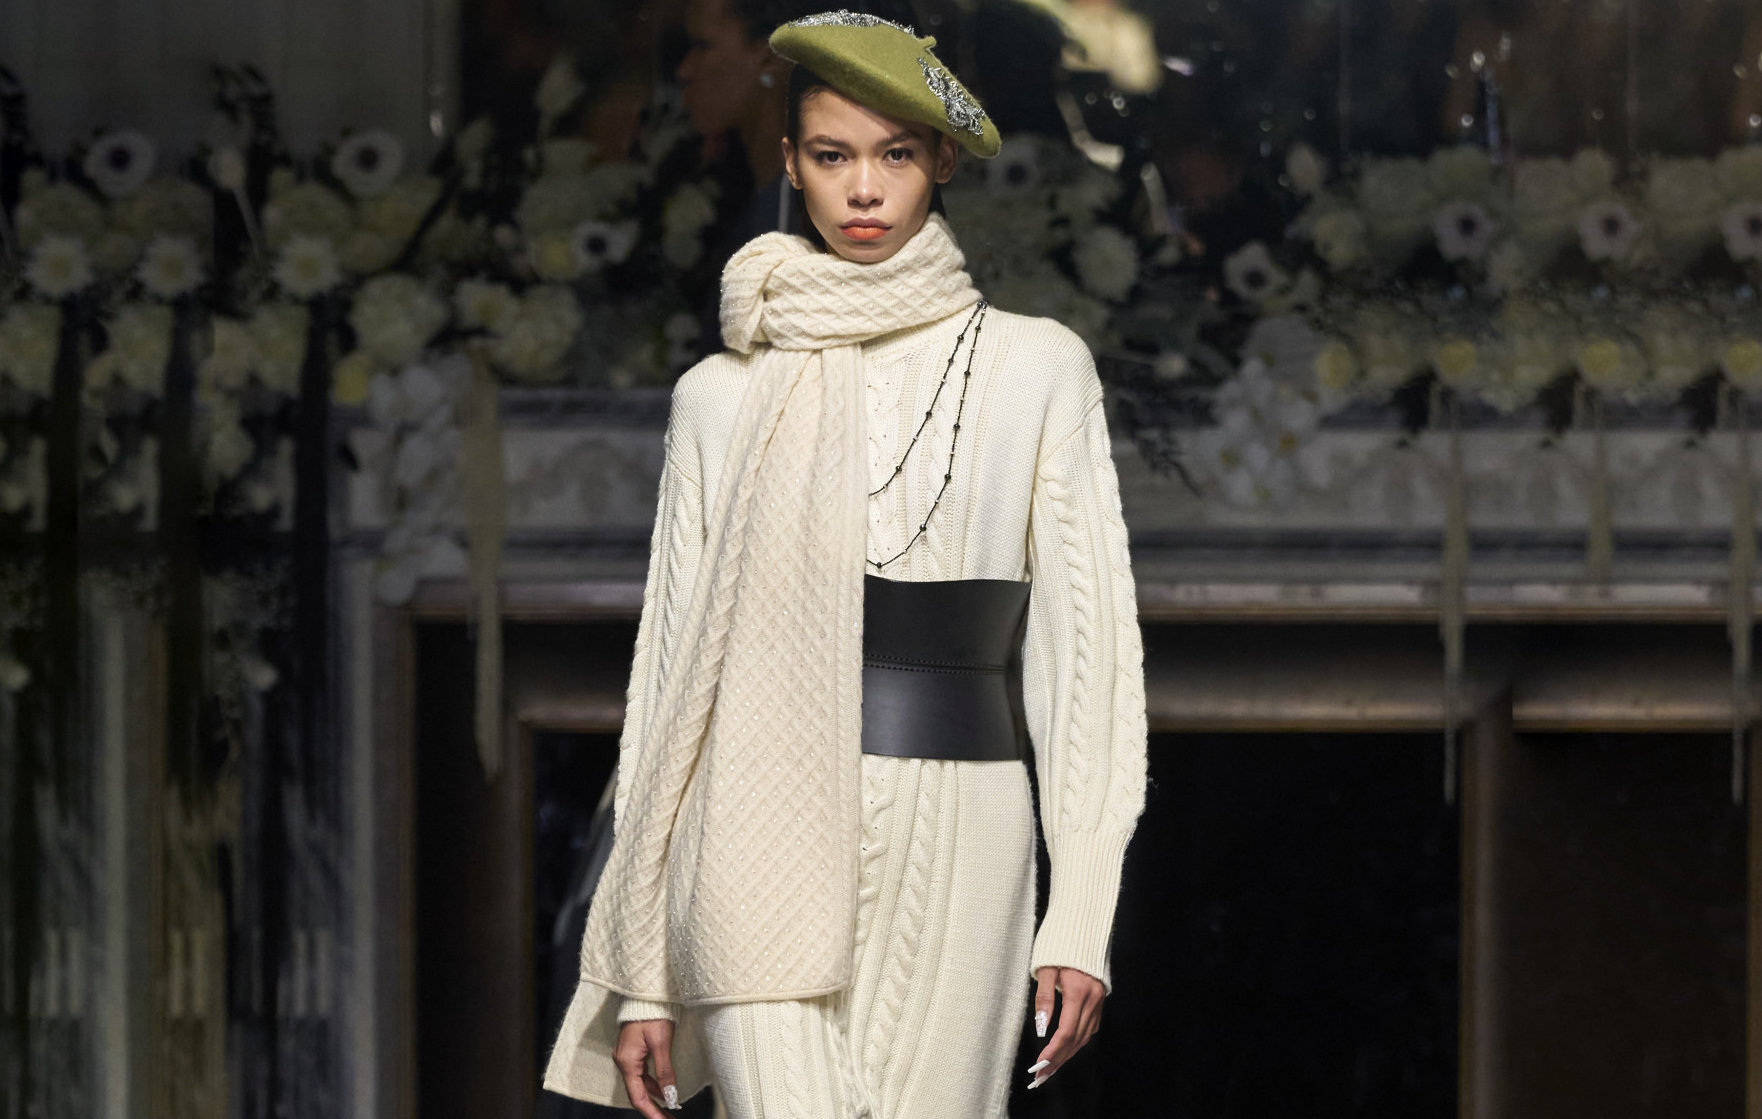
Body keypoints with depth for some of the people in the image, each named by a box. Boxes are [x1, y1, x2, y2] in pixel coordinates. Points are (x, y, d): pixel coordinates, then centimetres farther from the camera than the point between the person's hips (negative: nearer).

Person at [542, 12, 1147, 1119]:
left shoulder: (1035, 371, 8)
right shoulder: (725, 396, 10)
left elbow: (1086, 640, 6)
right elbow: (673, 658, 12)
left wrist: (1082, 917, -2)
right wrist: (641, 974, 8)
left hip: (953, 855, 0)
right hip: (767, 844, 0)